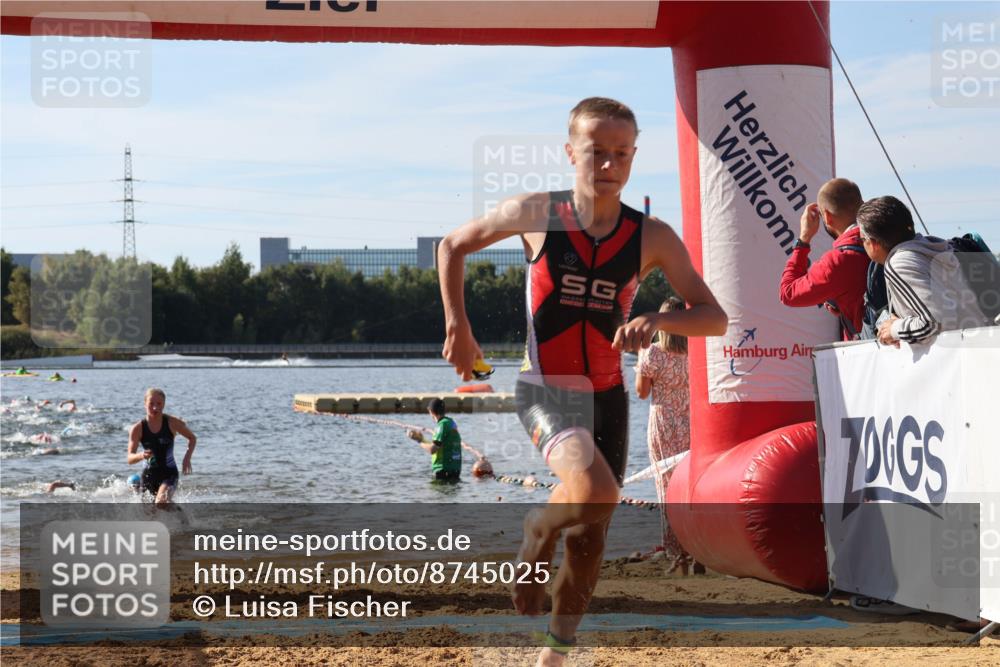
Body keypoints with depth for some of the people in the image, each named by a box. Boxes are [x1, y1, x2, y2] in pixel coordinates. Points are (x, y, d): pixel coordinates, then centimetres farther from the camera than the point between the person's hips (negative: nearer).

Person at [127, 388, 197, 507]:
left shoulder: (172, 423, -9)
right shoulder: (138, 429, -10)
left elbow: (192, 438, 7)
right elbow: (130, 459, -13)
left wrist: (187, 457, -10)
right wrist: (141, 455, -36)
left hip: (169, 473, -2)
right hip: (149, 474, 2)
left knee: (161, 503, -29)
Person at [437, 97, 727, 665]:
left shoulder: (653, 239, -7)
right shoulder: (537, 215, -10)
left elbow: (715, 318, -7)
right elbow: (453, 245, 5)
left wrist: (659, 320, -26)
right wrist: (458, 328, 0)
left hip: (606, 397, 3)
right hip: (545, 390, -3)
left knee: (591, 540, 9)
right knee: (594, 493, -30)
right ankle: (535, 536, 3)